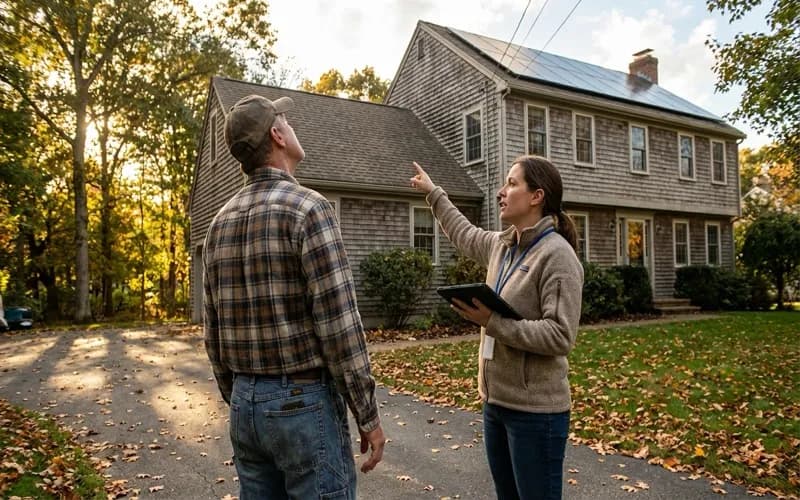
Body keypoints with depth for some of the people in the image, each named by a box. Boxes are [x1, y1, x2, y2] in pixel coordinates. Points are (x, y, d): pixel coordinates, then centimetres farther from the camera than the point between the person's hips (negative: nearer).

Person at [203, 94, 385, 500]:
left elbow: (213, 333, 11)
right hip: (304, 401, -7)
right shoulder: (307, 208, -15)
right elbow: (339, 326, -19)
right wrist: (368, 416, -10)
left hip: (246, 404, 7)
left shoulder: (220, 223, 7)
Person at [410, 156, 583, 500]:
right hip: (496, 401, 8)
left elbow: (560, 336, -22)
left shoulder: (557, 254, -17)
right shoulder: (501, 245, 7)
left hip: (535, 410, -8)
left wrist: (494, 324, -25)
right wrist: (433, 193, 35)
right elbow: (465, 235, 29)